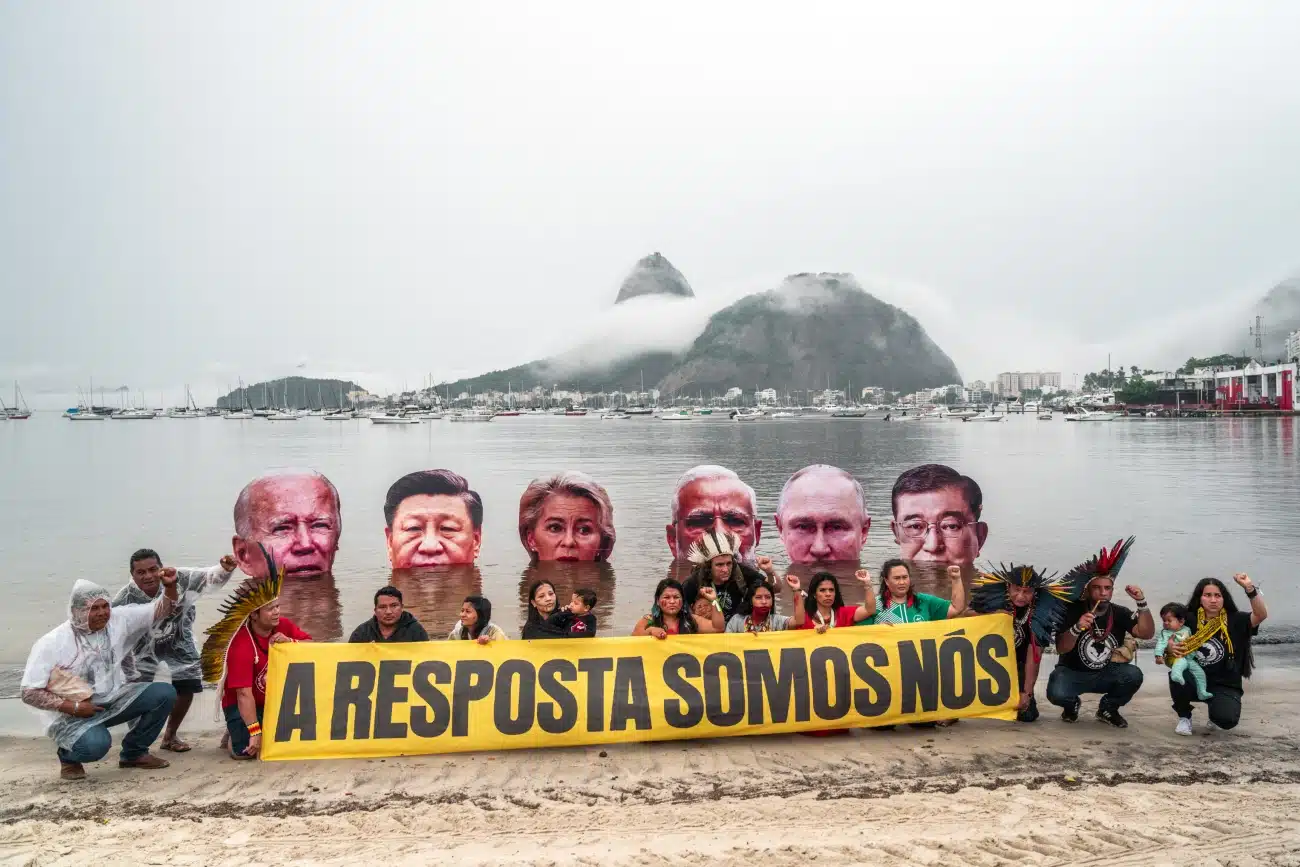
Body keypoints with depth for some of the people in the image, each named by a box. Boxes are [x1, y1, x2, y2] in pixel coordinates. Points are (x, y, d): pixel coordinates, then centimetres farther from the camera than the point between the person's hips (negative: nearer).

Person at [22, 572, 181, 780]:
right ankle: (69, 757, 4)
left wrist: (170, 586, -21)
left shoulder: (118, 620, -3)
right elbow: (30, 693, -12)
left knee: (164, 693, -16)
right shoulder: (52, 643, -14)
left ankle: (134, 753, 6)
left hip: (113, 699, 5)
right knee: (95, 744, -37)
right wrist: (73, 707, -21)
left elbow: (162, 609, 1)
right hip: (71, 715, -5)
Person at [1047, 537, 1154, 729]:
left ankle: (1108, 709, 4)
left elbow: (1146, 633, -18)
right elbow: (1061, 649, -21)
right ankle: (1071, 705, 9)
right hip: (1072, 672, -3)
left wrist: (1141, 603, -28)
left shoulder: (1120, 613, -5)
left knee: (1134, 675, -28)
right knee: (1056, 694, -34)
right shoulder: (1073, 611, -15)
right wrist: (1077, 628, -40)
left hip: (1106, 674, 3)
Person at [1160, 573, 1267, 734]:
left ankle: (1215, 709, 14)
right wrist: (1169, 648, -18)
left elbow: (1261, 615, -21)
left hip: (1224, 685, -1)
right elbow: (1167, 643, 6)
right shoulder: (1189, 620, 0)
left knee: (1226, 719, -28)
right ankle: (1184, 717, -1)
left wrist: (1249, 588, -33)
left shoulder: (1235, 620, -4)